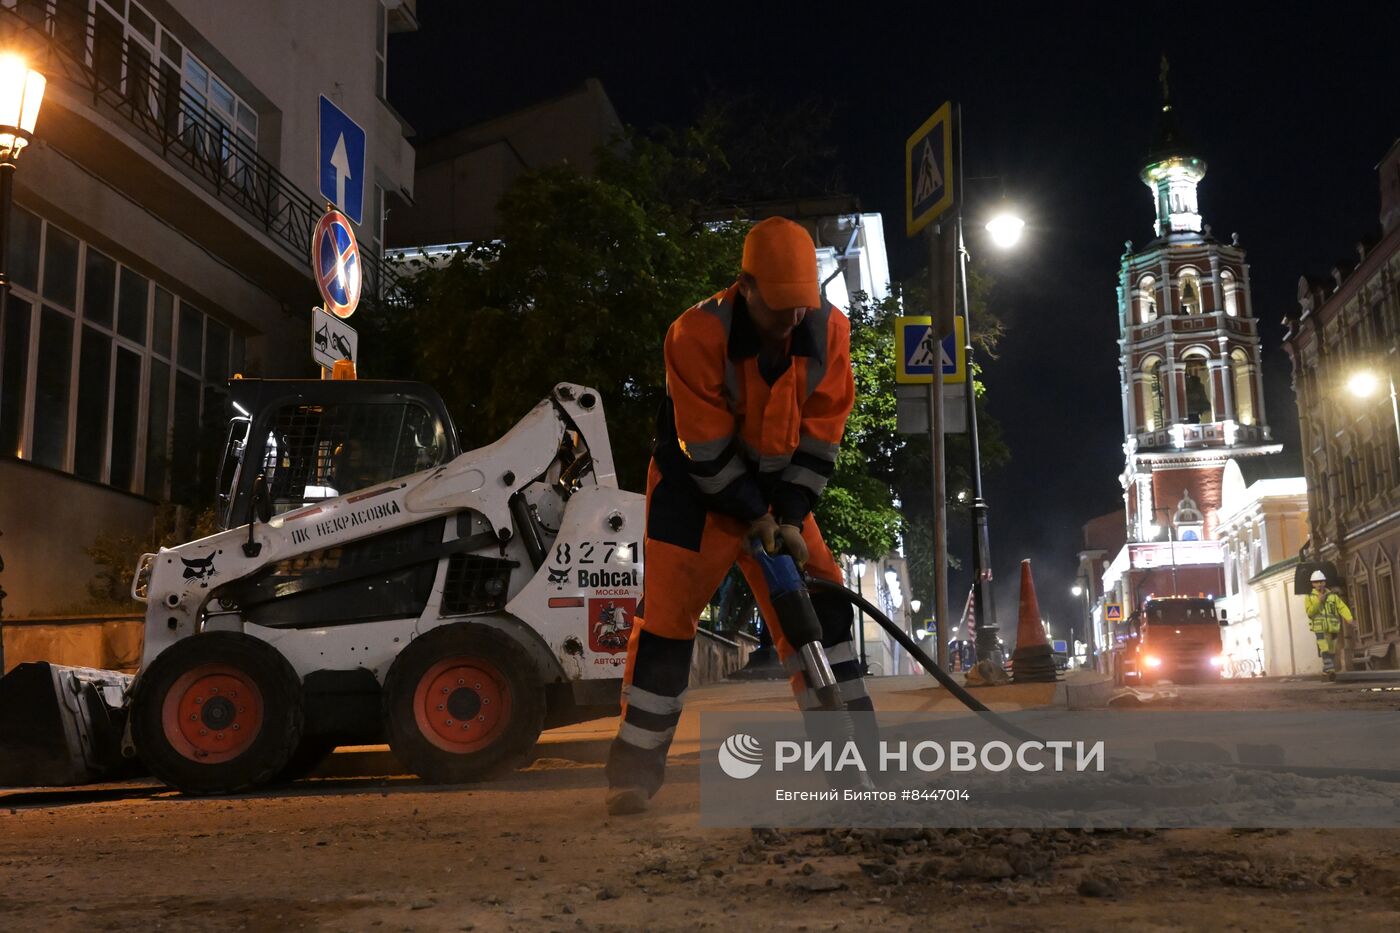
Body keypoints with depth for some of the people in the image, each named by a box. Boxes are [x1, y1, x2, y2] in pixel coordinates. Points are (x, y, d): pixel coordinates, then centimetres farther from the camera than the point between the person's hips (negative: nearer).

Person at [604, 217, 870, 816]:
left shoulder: (828, 329, -13)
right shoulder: (697, 334, -26)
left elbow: (822, 432, -8)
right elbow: (706, 447, -22)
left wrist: (790, 517, -13)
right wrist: (754, 516, -19)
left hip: (776, 484, 4)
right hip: (696, 484, -4)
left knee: (819, 598, -2)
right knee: (668, 614, -9)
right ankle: (635, 768, 0)